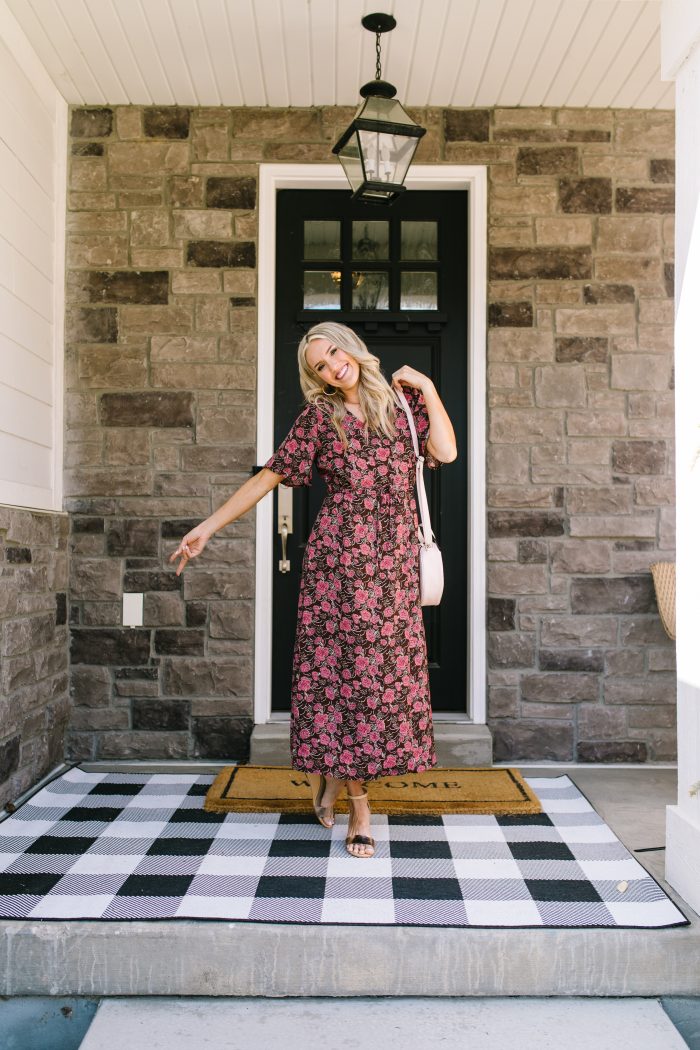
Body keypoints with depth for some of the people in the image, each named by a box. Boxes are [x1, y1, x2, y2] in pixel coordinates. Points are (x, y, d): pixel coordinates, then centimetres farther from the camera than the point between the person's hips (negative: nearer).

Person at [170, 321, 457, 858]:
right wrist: (209, 526, 1)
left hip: (395, 560, 2)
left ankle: (333, 768, 25)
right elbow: (269, 476, 4)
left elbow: (445, 451, -2)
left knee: (387, 667, 2)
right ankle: (358, 802, 11)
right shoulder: (319, 417, 5)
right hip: (338, 556, -2)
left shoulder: (402, 399, 10)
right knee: (338, 663, -3)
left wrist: (427, 387, 0)